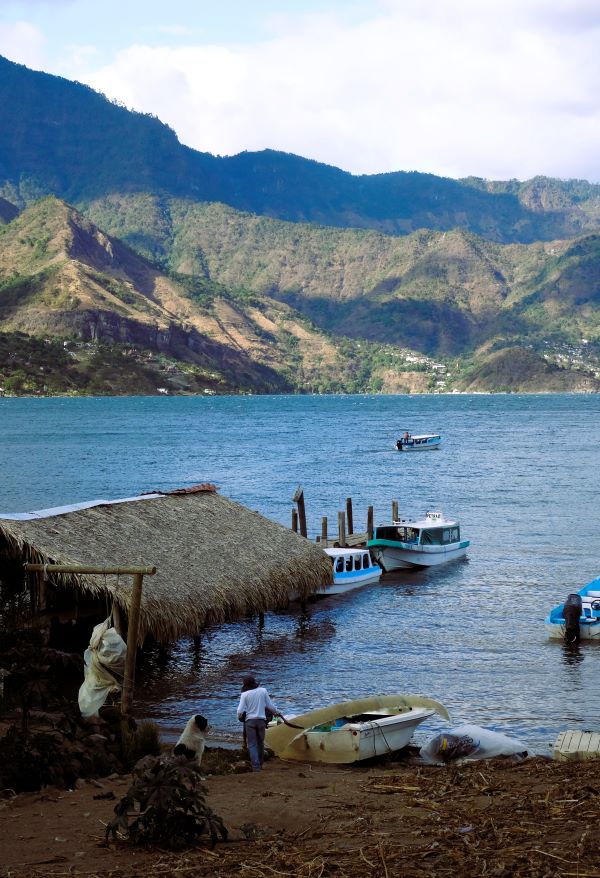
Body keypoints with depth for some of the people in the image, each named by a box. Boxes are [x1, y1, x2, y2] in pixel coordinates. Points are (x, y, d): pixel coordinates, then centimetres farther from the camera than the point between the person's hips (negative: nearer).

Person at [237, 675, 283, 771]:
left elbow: (240, 710, -7)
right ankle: (260, 764, 27)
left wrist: (239, 717, 15)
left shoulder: (245, 694, -6)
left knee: (252, 744, 0)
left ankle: (256, 766, -11)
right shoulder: (263, 691, 0)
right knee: (260, 743, 17)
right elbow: (270, 705, 5)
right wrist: (277, 713, 22)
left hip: (250, 720, -2)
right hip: (261, 720, 2)